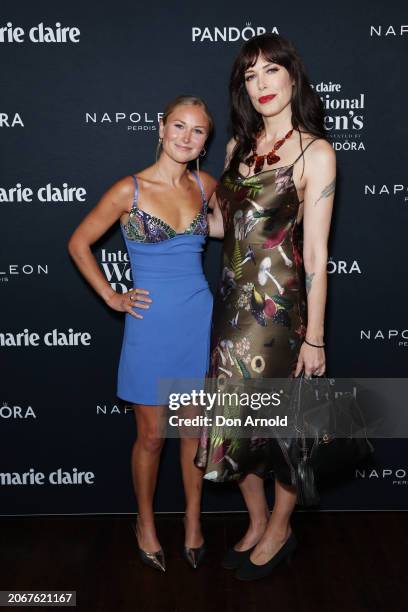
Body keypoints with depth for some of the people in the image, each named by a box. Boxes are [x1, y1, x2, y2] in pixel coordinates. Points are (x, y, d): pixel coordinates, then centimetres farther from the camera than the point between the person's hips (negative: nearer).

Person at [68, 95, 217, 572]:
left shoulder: (205, 186, 3)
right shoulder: (128, 190, -9)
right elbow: (78, 244, 0)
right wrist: (112, 298, -2)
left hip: (199, 318, 3)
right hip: (151, 323, -3)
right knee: (152, 435, 10)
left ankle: (193, 519, 35)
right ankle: (145, 522, 35)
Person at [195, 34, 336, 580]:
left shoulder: (315, 152, -9)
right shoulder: (239, 146, 10)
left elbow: (316, 254, -12)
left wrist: (314, 338, -11)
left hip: (279, 306, -6)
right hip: (233, 301, 7)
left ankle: (279, 530, 34)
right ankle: (257, 523, 37)